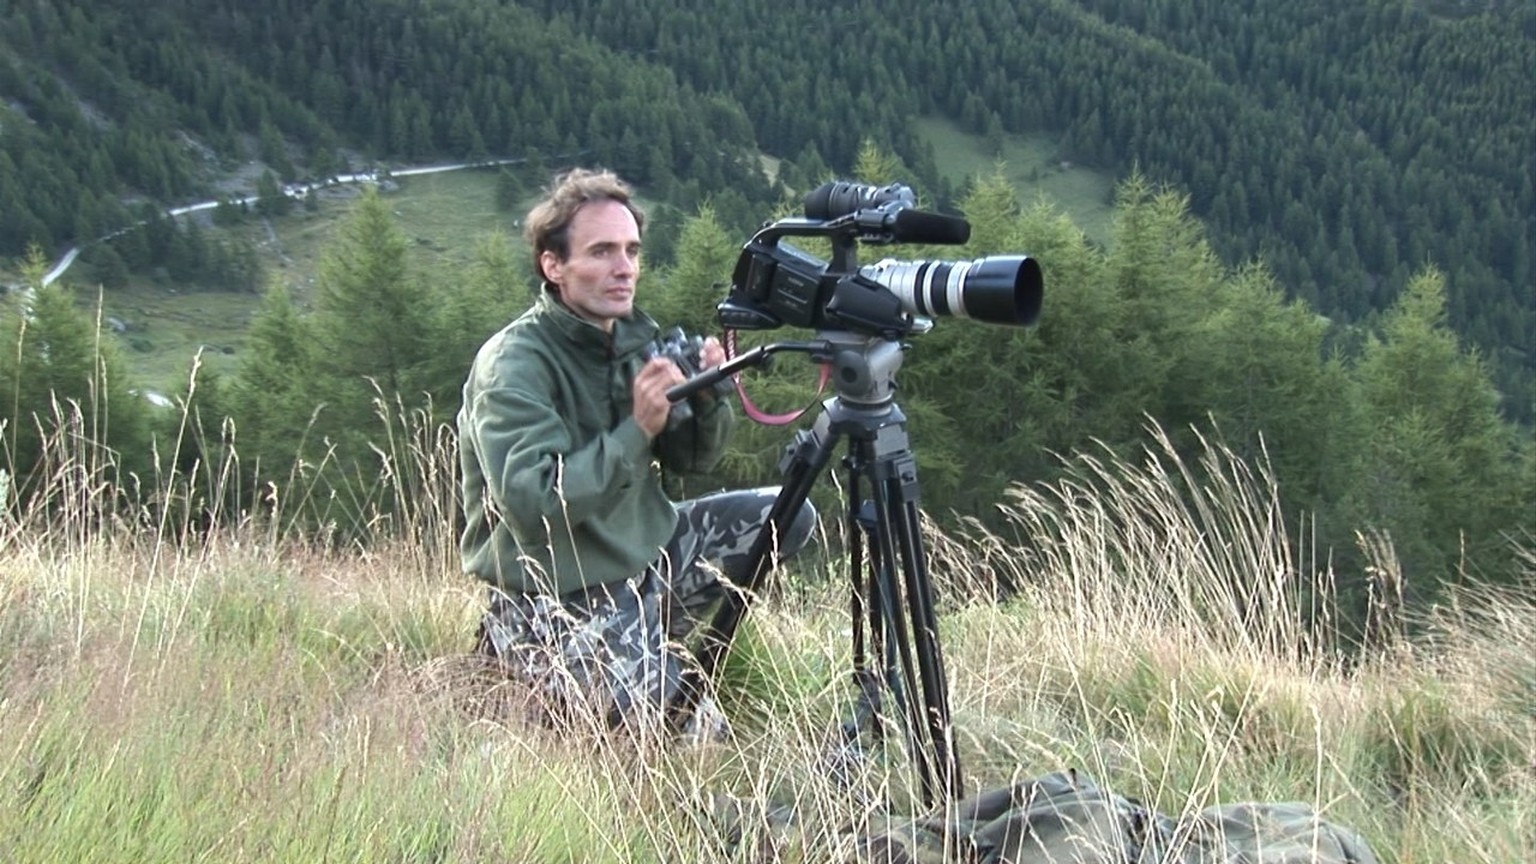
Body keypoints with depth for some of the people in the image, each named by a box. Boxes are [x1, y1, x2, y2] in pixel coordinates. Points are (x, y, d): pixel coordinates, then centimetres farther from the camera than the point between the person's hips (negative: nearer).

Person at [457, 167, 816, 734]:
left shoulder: (635, 336, 3)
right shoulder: (511, 367, -21)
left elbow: (690, 459, 8)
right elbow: (534, 507, -31)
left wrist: (709, 400, -13)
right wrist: (636, 430, -33)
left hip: (643, 549, 8)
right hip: (554, 597, -8)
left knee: (789, 516, 3)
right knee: (668, 720, -24)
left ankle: (658, 638, 10)